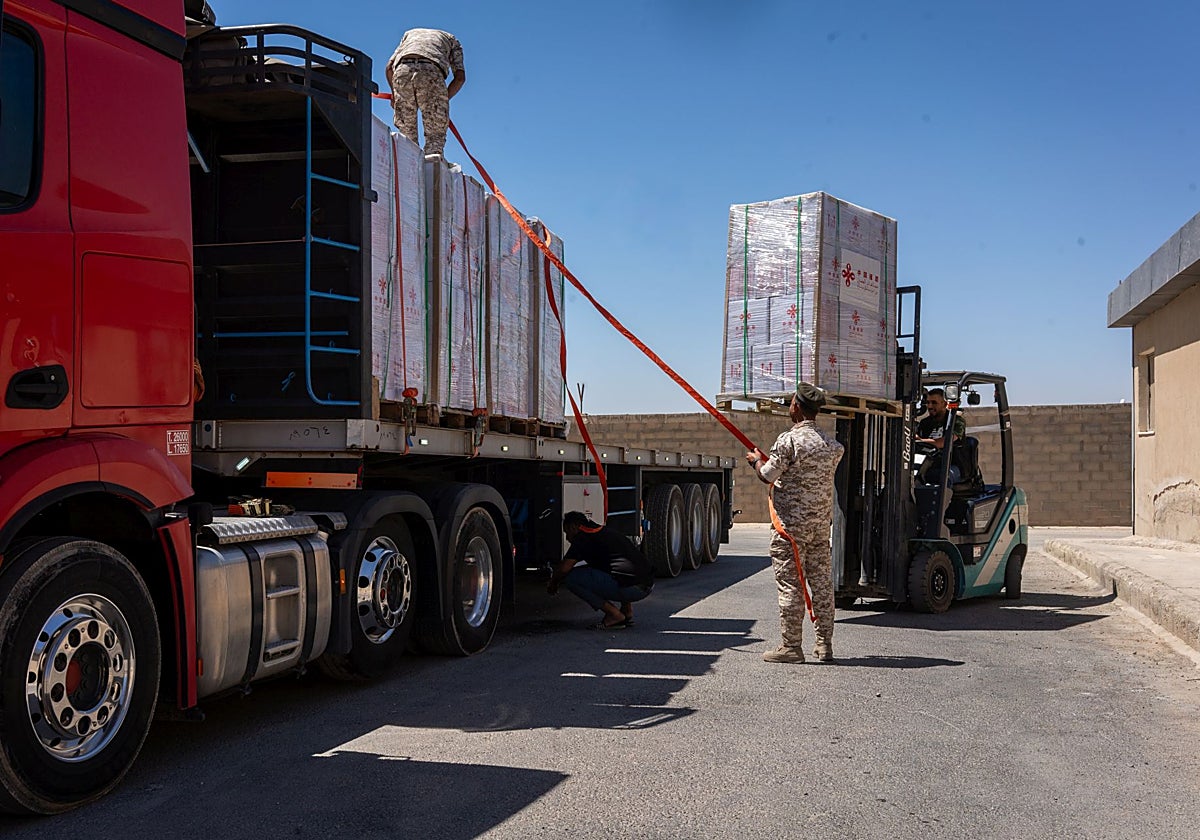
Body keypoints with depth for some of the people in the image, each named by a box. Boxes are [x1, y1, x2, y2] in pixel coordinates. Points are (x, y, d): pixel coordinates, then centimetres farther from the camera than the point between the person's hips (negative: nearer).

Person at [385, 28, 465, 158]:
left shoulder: (410, 33, 40)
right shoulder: (452, 40, 34)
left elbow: (389, 67, 26)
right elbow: (460, 76, 17)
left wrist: (394, 95, 35)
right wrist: (445, 99, 26)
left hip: (402, 70, 2)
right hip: (431, 72, -2)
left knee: (406, 131, 12)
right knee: (436, 133, 3)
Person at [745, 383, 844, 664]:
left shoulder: (789, 440, -13)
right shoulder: (832, 444, 8)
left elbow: (767, 476, -10)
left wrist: (757, 459, 13)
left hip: (791, 524, -6)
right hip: (821, 524, 6)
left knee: (790, 585, -1)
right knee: (822, 582, 9)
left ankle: (791, 646, 1)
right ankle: (825, 645, 14)